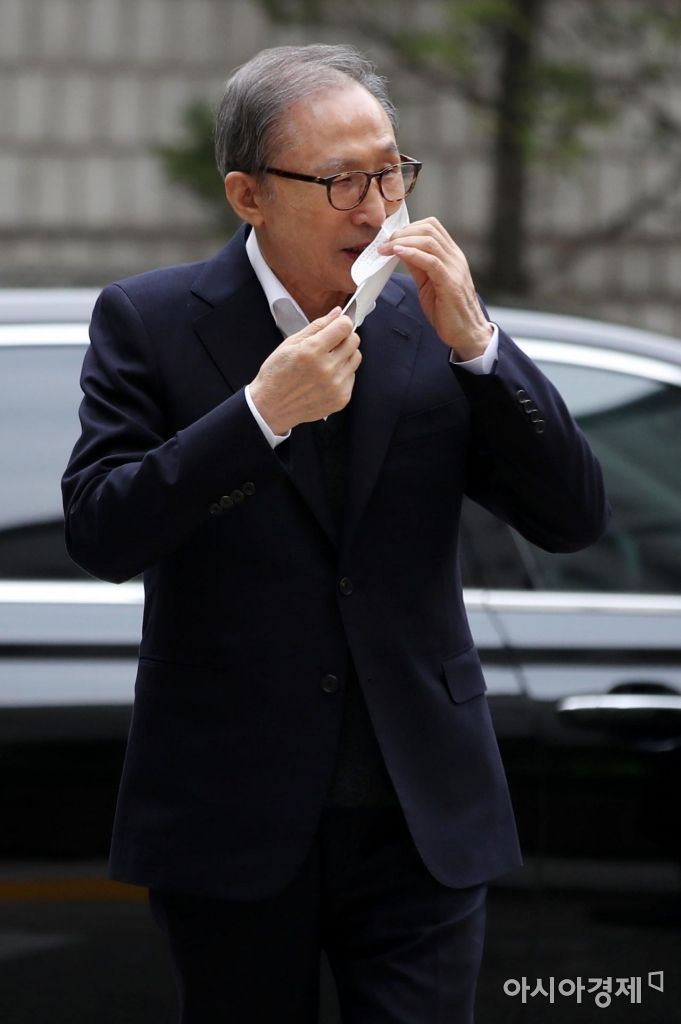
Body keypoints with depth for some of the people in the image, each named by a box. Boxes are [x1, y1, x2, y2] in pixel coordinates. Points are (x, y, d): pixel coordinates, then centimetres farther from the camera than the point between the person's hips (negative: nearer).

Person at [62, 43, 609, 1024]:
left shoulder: (433, 321, 4)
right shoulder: (149, 321, -3)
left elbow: (574, 520, -2)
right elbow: (101, 534, -12)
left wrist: (475, 342, -14)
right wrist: (262, 413, -22)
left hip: (421, 822, 2)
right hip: (231, 825, -1)